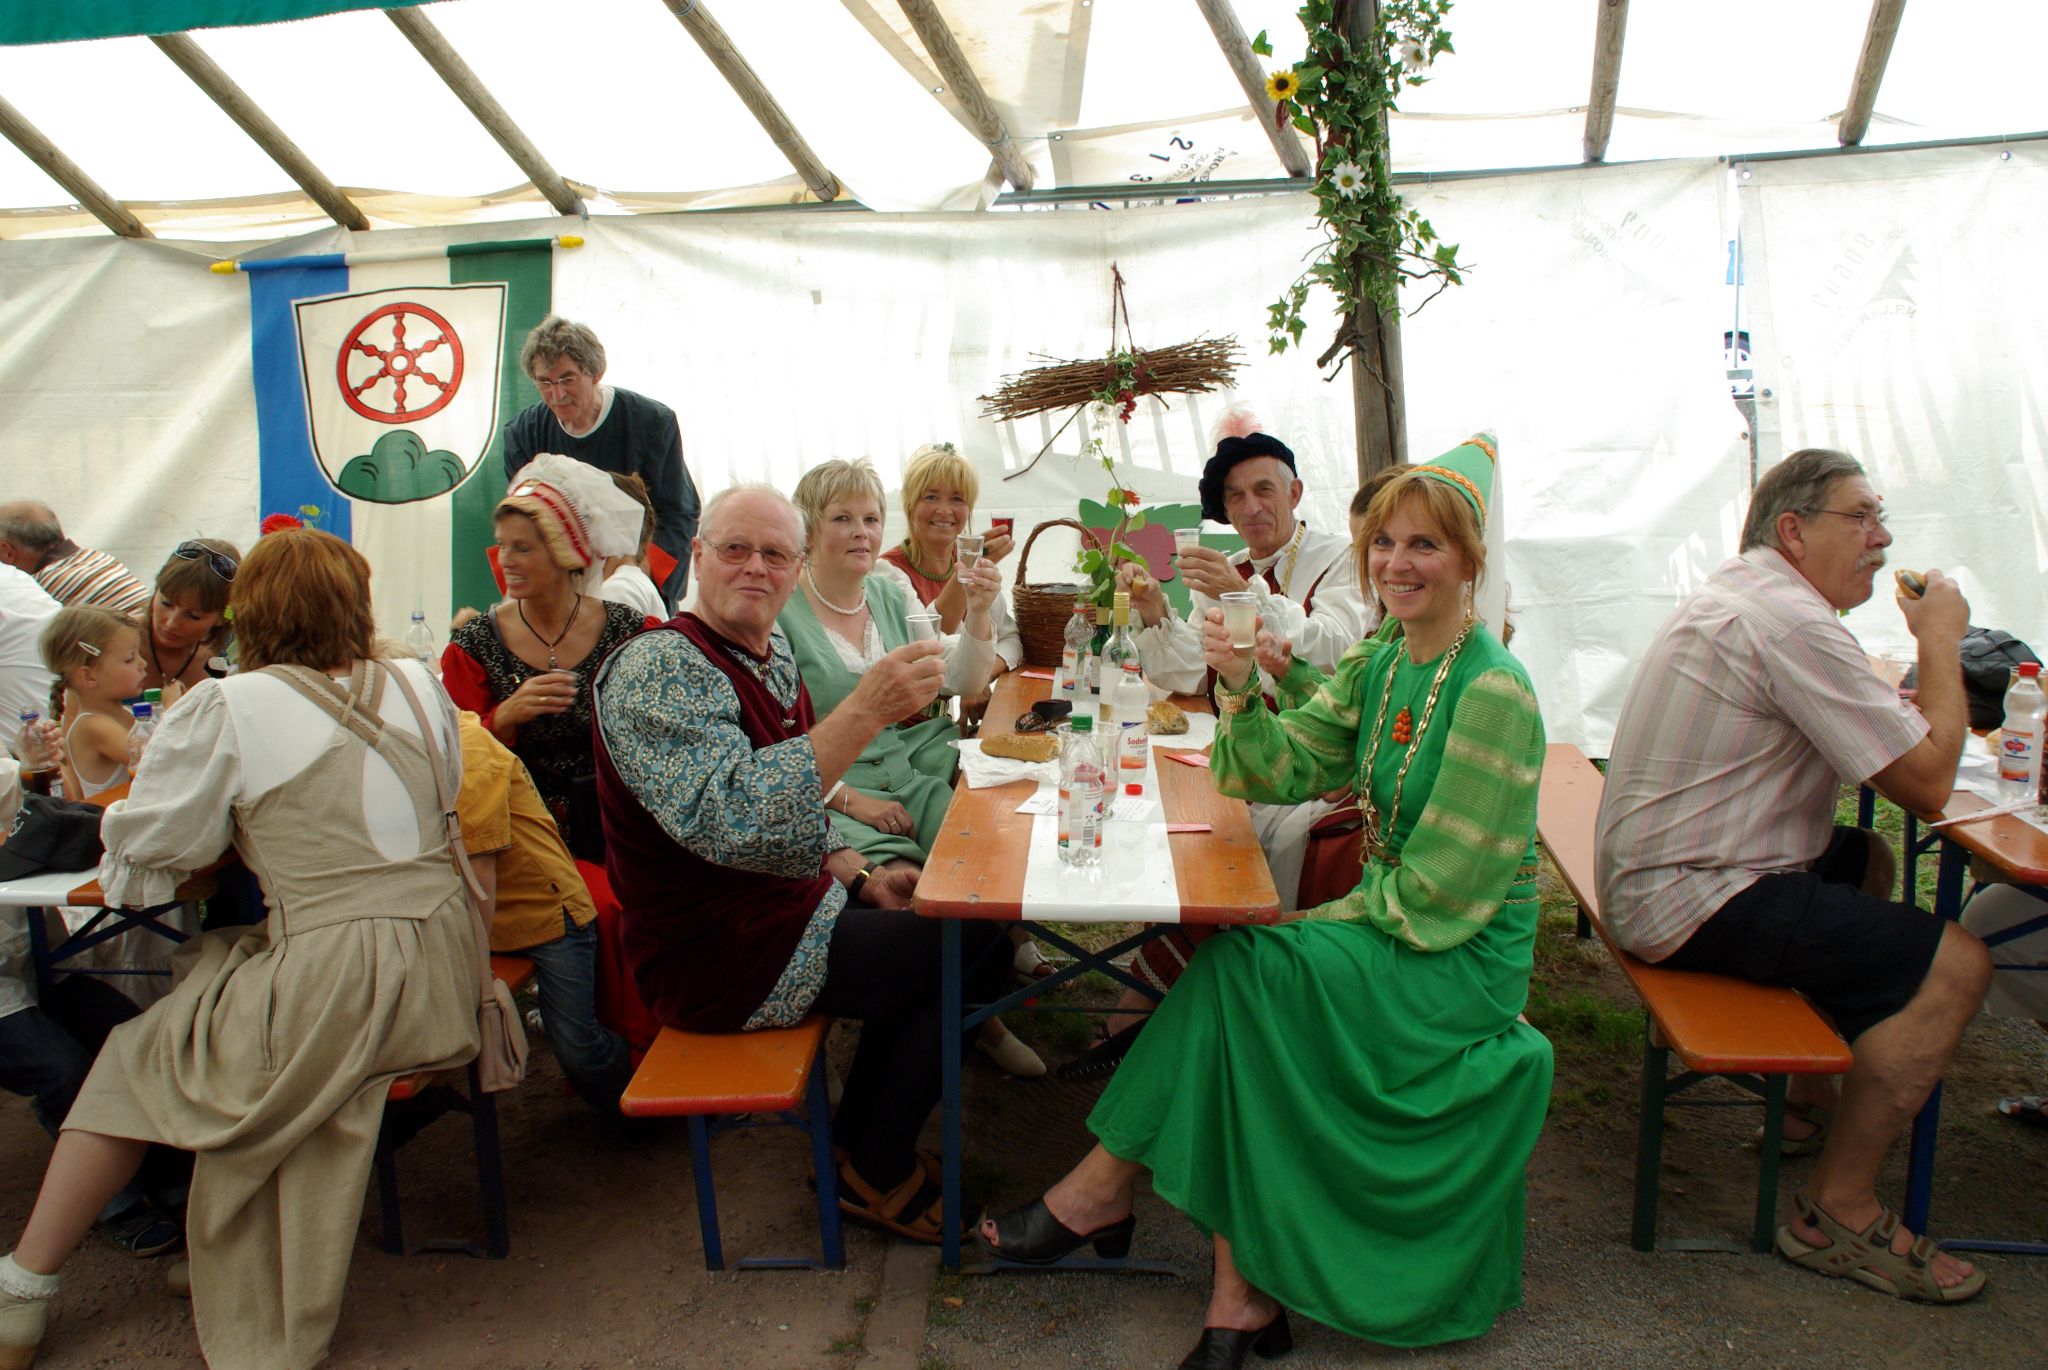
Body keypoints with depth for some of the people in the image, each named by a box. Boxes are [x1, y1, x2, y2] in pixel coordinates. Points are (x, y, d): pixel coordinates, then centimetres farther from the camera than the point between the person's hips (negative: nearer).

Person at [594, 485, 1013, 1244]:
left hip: (790, 903, 9)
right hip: (718, 955, -9)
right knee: (966, 944, -8)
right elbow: (729, 823, -38)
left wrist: (860, 877, 4)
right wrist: (865, 712, -42)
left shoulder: (770, 656, 8)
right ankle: (877, 1169, 12)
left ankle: (865, 1133, 25)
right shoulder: (657, 668, -22)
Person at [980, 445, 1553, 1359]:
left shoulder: (1493, 693, -18)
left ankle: (1103, 1189, -7)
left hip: (1465, 963, -7)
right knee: (1235, 971, -20)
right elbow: (1281, 771, 0)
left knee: (1239, 967, -24)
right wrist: (1239, 689, -17)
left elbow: (1443, 888, -19)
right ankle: (1243, 1298, -15)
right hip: (1393, 930, 7)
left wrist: (1328, 920, -12)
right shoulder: (1374, 667, 7)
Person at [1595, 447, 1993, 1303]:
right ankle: (1837, 1215, -3)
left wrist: (1926, 657, 5)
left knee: (1867, 860, 28)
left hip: (1654, 873, 11)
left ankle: (1813, 1098, 32)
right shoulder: (1791, 622, -19)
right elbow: (1926, 783, -18)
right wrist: (1941, 641, -6)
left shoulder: (1740, 592, 15)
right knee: (1954, 964, -13)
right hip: (1692, 903, -11)